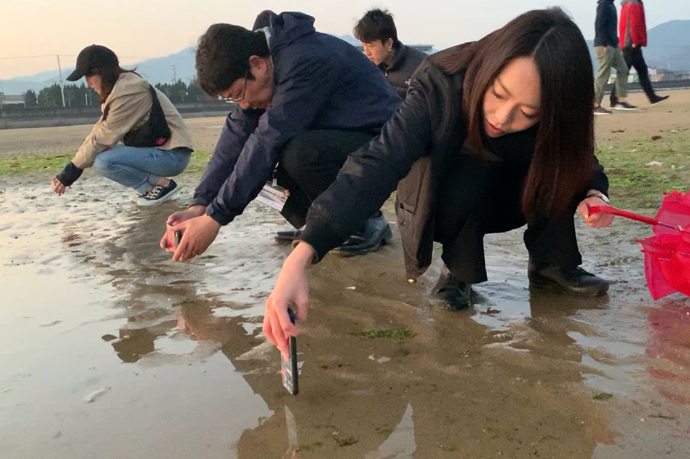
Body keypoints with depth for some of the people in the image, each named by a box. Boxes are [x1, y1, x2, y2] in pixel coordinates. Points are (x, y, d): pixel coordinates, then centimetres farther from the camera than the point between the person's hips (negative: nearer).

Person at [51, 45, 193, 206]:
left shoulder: (127, 91, -20)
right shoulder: (120, 87, 9)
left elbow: (103, 138, -18)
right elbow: (101, 131, 7)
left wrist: (71, 171, -10)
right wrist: (69, 171, 1)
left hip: (172, 154, -10)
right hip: (156, 149, 10)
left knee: (103, 162, -22)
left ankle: (162, 184, -7)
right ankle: (151, 186, 6)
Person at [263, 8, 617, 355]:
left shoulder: (556, 114, -25)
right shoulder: (440, 86, -35)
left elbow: (580, 162, -7)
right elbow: (376, 165, -46)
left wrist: (593, 193, -33)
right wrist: (301, 257, -59)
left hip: (500, 202, 3)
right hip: (439, 208, -2)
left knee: (557, 169, -26)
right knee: (471, 156, -34)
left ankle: (552, 265, -5)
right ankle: (458, 271, -13)